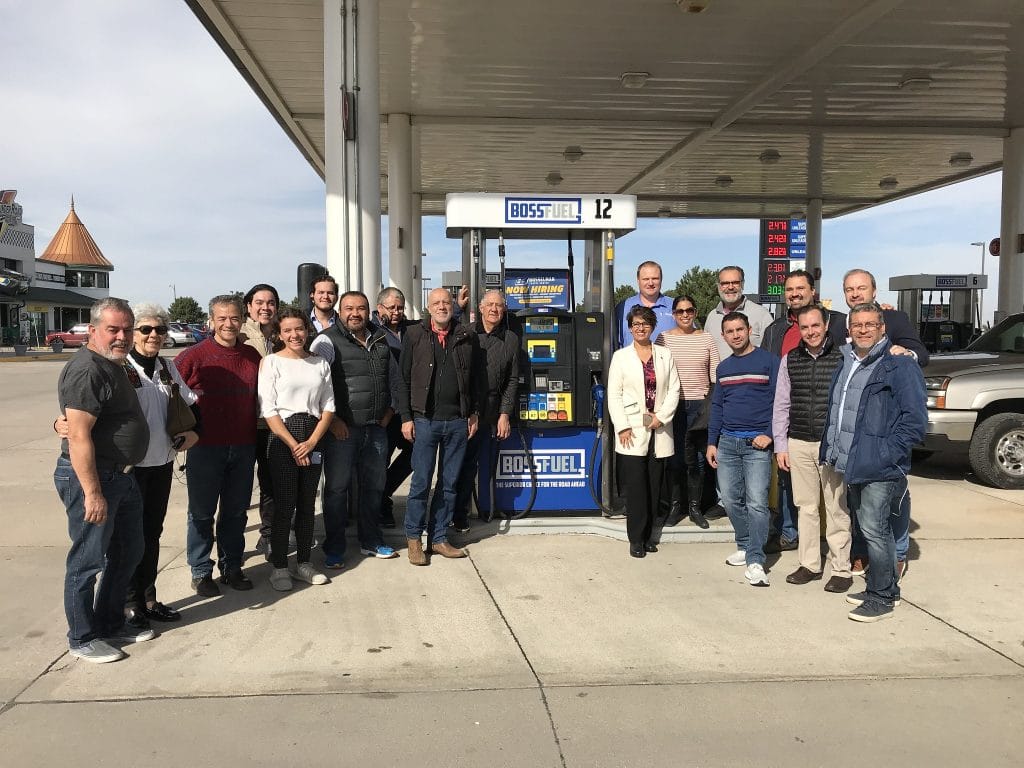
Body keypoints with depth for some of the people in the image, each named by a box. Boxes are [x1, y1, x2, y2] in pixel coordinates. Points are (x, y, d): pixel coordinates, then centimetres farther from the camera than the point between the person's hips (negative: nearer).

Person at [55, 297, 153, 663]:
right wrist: (93, 492, -26)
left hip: (122, 476, 10)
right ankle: (82, 639, 17)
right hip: (92, 477, -10)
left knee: (129, 551, 18)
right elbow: (79, 436, -25)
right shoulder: (87, 370, -20)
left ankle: (111, 624, 33)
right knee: (88, 560, 3)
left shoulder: (113, 366, 12)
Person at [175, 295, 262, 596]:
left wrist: (255, 436, 13)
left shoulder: (252, 356, 5)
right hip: (205, 447, -4)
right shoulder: (193, 356, -8)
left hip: (243, 447, 4)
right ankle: (201, 572, 21)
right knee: (202, 513, 8)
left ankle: (232, 566, 27)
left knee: (236, 511, 13)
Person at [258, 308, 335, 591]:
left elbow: (328, 407, 6)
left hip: (314, 440, 4)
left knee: (307, 504, 9)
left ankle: (304, 563, 20)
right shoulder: (271, 362, -2)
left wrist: (311, 443, -6)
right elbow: (268, 410, -7)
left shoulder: (320, 363, 9)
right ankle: (279, 567, 9)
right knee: (284, 505, -2)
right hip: (282, 438, -4)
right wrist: (293, 444, -12)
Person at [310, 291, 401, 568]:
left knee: (374, 486, 15)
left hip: (376, 428, 6)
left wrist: (389, 411, 11)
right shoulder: (328, 341, -7)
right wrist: (332, 420, -15)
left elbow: (394, 377, 22)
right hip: (341, 430, -6)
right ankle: (334, 549, 15)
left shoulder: (380, 342, 11)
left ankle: (371, 541, 31)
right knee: (336, 488, 3)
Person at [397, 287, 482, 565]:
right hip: (425, 420, -3)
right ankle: (414, 539, 15)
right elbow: (404, 379, 0)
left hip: (458, 422, 3)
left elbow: (476, 378, 11)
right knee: (421, 483, 1)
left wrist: (474, 413, 6)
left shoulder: (467, 337, 7)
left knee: (450, 484, 9)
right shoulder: (414, 335, 1)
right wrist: (406, 417, -5)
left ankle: (439, 538, 19)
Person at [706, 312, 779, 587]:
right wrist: (712, 442, 13)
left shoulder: (769, 361, -2)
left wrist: (769, 434, -14)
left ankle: (755, 561, -6)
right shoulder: (724, 367, 14)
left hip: (757, 443, -5)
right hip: (727, 442, 5)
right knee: (731, 499, 8)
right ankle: (744, 546, 25)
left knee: (756, 503, -9)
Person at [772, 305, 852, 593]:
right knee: (805, 506, 11)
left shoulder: (843, 357, -4)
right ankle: (810, 564, 22)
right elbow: (781, 405, 9)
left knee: (836, 508, 2)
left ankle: (841, 569, 12)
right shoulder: (789, 360, 7)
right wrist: (780, 445, 6)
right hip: (799, 443, 4)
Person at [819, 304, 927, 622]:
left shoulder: (899, 365, -11)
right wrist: (832, 448, 16)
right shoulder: (846, 363, 14)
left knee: (874, 530, -5)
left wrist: (883, 454, -19)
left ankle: (882, 598, 8)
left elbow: (915, 420, -14)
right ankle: (878, 587, 30)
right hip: (852, 465, 8)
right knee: (868, 528, 17)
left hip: (879, 470, -8)